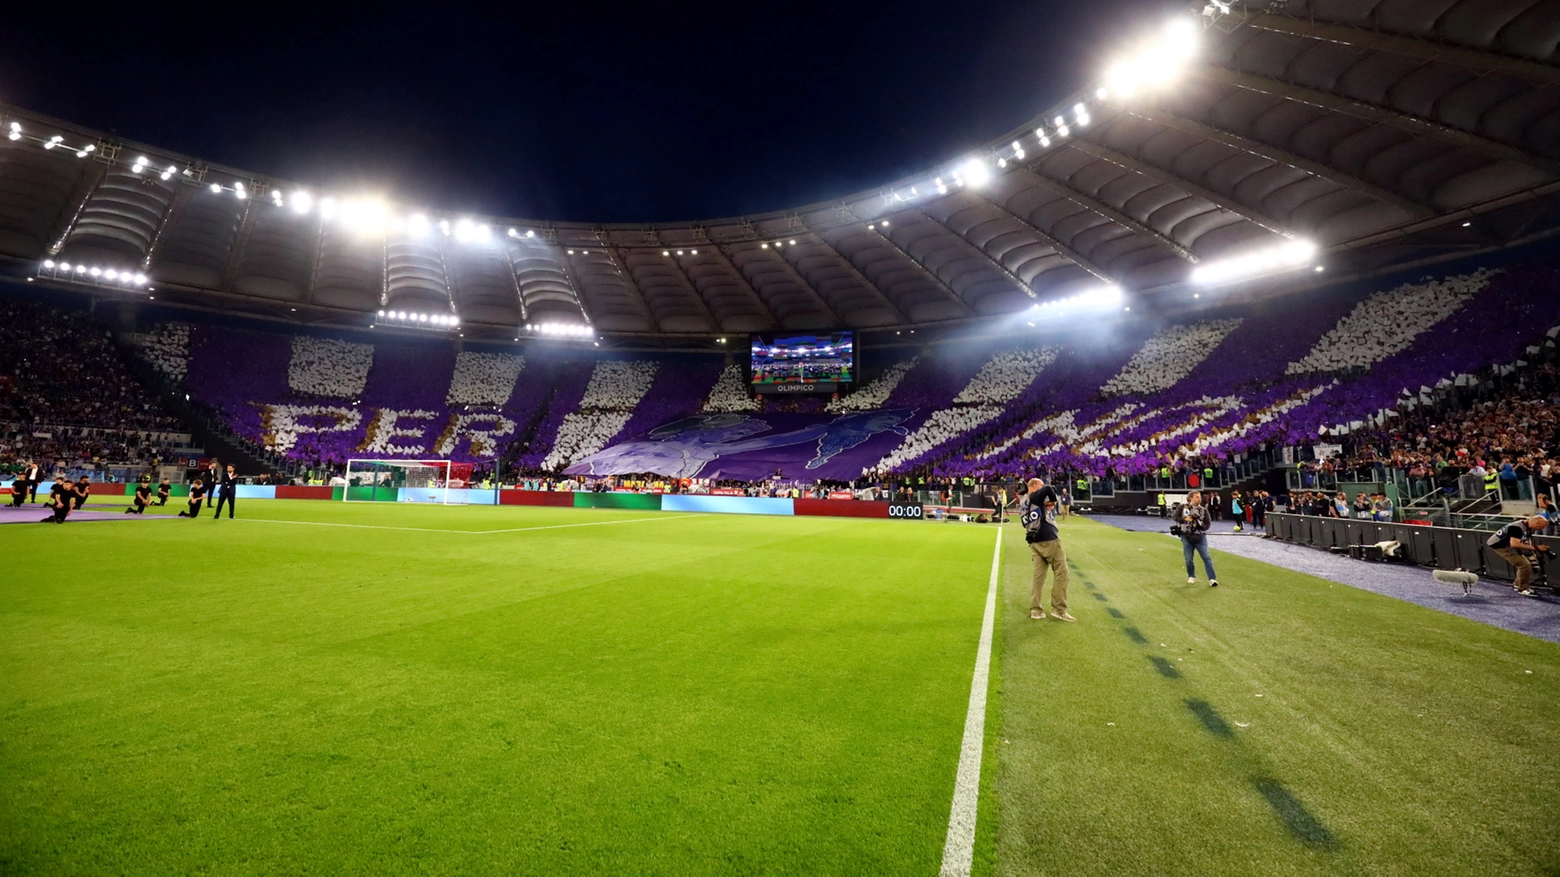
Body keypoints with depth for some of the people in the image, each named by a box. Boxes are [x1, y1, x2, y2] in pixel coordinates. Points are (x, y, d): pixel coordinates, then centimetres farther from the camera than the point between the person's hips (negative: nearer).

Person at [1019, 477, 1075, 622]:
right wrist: (1053, 500, -5)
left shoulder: (1023, 502, 17)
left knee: (1038, 574, 10)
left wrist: (1048, 506, 5)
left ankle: (1035, 610, 9)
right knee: (1061, 572, 0)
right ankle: (1058, 609, -1)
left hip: (1034, 542, 8)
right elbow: (1047, 489, -23)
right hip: (1049, 539, -8)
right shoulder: (1035, 496, -6)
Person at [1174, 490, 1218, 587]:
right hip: (1186, 537, -1)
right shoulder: (1183, 508, -1)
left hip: (1200, 537, 1)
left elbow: (1208, 524, -1)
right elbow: (1176, 517, -4)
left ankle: (1212, 579, -3)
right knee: (1188, 559, 7)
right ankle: (1191, 577, 27)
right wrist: (1185, 519, -20)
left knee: (1207, 557, -6)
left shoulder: (1204, 510, 2)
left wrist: (1199, 524, -19)